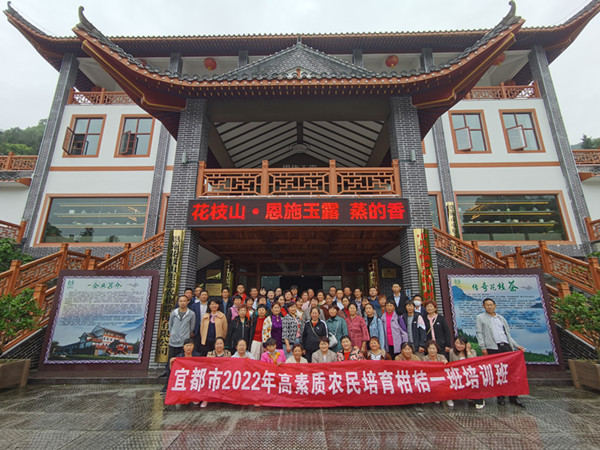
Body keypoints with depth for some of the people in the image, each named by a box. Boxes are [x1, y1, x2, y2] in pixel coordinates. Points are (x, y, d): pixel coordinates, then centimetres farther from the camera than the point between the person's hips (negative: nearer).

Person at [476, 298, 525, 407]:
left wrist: (516, 346, 9)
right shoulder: (480, 318, 7)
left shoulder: (501, 318, 20)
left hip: (506, 347, 4)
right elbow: (479, 333, 0)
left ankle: (513, 397, 13)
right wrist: (483, 347, -9)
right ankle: (500, 396, 10)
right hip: (492, 348, -4)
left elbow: (507, 334, 21)